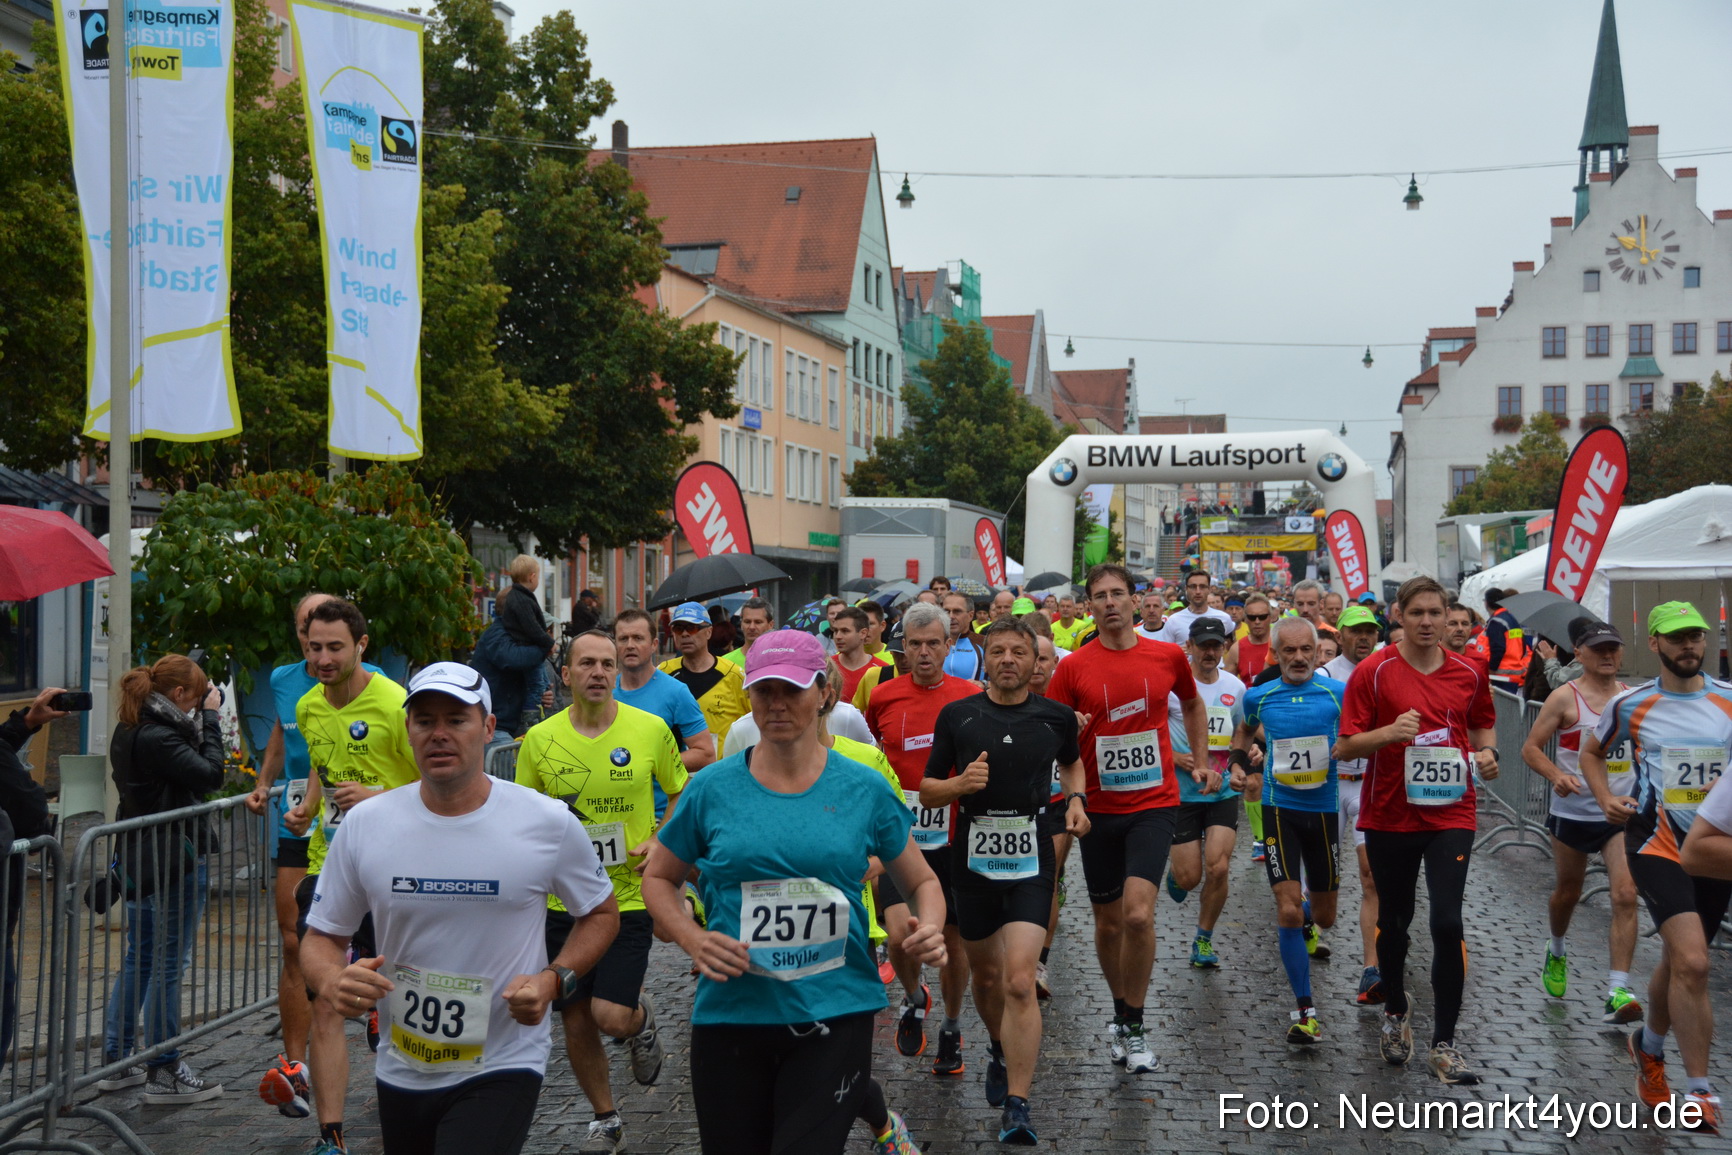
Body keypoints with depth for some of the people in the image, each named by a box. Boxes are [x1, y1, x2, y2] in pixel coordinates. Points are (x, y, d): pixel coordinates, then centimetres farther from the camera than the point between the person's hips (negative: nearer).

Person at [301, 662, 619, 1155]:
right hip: (401, 1072, 4)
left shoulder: (549, 823, -8)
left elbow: (601, 914, 6)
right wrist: (332, 983, -18)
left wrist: (554, 980, -12)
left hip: (502, 1069, -3)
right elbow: (321, 937, 5)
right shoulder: (364, 825, -3)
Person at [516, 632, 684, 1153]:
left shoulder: (651, 729, -6)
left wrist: (659, 841, -8)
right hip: (564, 900, 2)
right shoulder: (539, 739, -2)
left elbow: (681, 794, 8)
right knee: (575, 1022, 10)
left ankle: (642, 1017, 25)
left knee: (612, 1016, -13)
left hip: (629, 896, -2)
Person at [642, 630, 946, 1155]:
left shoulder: (864, 790, 0)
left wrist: (929, 929, -11)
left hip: (834, 1013, -1)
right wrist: (693, 940, -8)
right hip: (732, 1011, 1)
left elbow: (922, 881, 10)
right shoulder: (712, 788, -1)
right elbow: (658, 878, 10)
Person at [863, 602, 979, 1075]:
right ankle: (913, 998, 21)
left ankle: (951, 1028, 30)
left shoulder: (972, 698, -3)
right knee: (901, 934, -11)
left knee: (954, 939, 8)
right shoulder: (884, 696, -1)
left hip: (954, 838, 0)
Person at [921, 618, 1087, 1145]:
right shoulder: (956, 715, -2)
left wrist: (1076, 799, 4)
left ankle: (1016, 1109, -11)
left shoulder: (1056, 717, 1)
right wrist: (962, 783, -17)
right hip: (972, 859, 2)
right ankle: (1000, 1051, 47)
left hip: (1030, 863, -1)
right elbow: (926, 791, 3)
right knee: (987, 977, 16)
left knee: (1019, 982, -15)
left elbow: (1072, 761, 23)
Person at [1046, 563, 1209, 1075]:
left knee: (1138, 914, -17)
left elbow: (1193, 705, 21)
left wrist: (1202, 762, 17)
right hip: (1099, 808, 1)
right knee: (1108, 922, 12)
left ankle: (1133, 1028, 0)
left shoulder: (1168, 656, 0)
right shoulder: (1073, 667, -3)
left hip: (1153, 805, -1)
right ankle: (1120, 1013, 35)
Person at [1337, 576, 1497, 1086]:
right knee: (1394, 920, 14)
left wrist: (1486, 751, 1)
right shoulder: (1373, 672, -6)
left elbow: (1482, 723, 22)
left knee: (1447, 922, -11)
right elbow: (1345, 746, -7)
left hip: (1451, 815, 1)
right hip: (1389, 815, -1)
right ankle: (1396, 1013, 38)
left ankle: (1444, 1043, -1)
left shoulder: (1469, 673, 4)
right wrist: (1390, 732, -24)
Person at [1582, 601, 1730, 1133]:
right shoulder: (1630, 705, -2)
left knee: (1679, 960, 17)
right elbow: (1591, 752, 15)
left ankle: (1650, 1047, 43)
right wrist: (1605, 798, -1)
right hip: (1658, 843, -3)